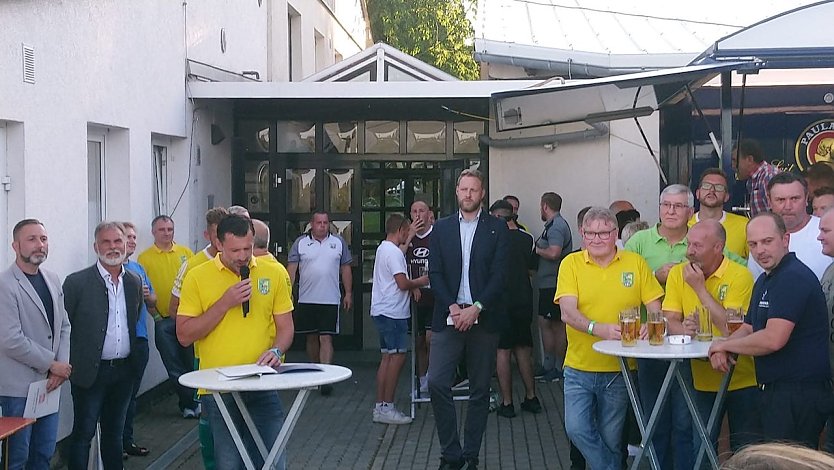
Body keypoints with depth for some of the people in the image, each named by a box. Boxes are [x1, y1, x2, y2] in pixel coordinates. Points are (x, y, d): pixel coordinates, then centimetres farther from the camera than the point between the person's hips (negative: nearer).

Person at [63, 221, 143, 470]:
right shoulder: (77, 282, -10)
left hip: (123, 371, 5)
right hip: (90, 372, -5)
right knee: (83, 433, 1)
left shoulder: (134, 282, 7)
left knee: (114, 432, 16)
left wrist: (131, 361, 13)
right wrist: (68, 364, -7)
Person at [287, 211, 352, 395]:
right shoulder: (300, 243, 4)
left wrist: (348, 293, 9)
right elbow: (292, 268, 2)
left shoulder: (338, 242, 8)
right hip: (306, 300, 1)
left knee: (326, 338, -8)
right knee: (312, 337, 10)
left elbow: (345, 269, 12)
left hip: (330, 300, -1)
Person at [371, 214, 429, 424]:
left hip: (382, 311, 11)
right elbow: (403, 283, -20)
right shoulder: (393, 252, -15)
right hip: (393, 312, -11)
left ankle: (380, 407, 12)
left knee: (388, 358, 11)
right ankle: (387, 408, -7)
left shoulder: (383, 248, 17)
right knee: (397, 357, -8)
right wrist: (420, 282, -2)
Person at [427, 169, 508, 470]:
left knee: (480, 390, 5)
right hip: (448, 317, 1)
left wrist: (476, 308, -13)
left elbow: (499, 275, -4)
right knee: (436, 383, -9)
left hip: (483, 318, -1)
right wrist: (452, 307, -10)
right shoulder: (442, 228, 9)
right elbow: (435, 273, 3)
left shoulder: (497, 228, 4)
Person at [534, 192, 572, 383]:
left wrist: (538, 250, -10)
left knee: (556, 325, -4)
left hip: (553, 283, -10)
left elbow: (554, 253, -25)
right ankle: (548, 367, 19)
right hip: (548, 283, 10)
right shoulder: (554, 225, 18)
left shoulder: (556, 226, -14)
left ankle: (558, 369, 2)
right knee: (545, 324, 13)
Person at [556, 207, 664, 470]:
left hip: (619, 370, 0)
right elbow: (567, 312, -14)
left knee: (611, 439, 8)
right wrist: (598, 328, -33)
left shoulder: (636, 263, 1)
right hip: (579, 367, 0)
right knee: (576, 429, -11)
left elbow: (655, 308, 2)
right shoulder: (571, 263, -2)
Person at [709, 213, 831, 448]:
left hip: (798, 392, -11)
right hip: (774, 390, 11)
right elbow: (749, 328, 22)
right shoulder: (765, 280, 17)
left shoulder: (794, 278, -18)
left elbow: (773, 339, -27)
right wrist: (722, 350, -1)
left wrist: (724, 345, -11)